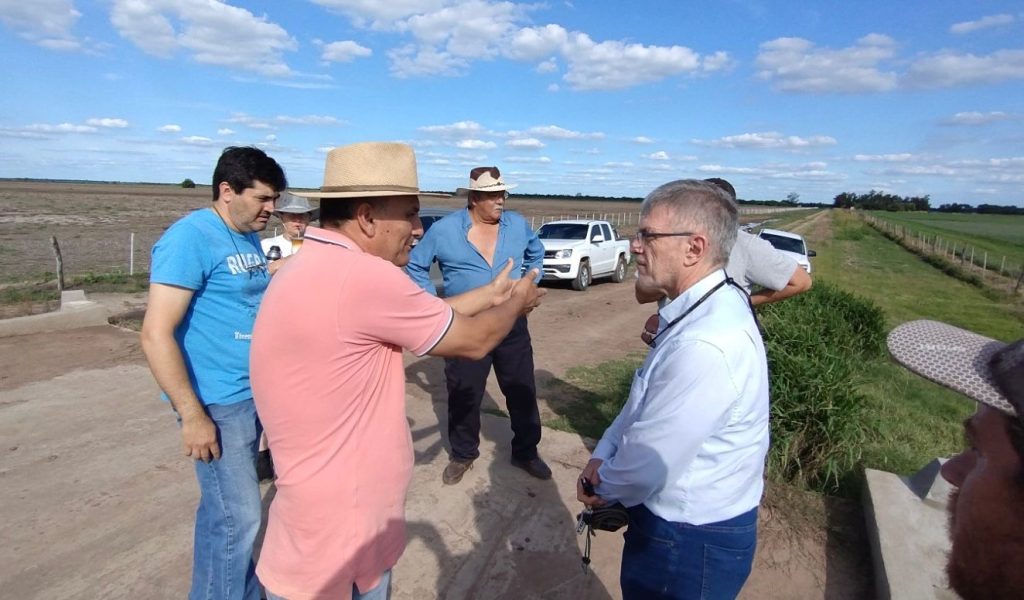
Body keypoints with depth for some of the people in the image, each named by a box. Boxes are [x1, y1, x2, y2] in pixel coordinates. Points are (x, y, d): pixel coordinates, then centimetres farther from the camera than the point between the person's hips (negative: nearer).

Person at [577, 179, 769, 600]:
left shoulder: (706, 345, -35)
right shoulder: (708, 308, -2)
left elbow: (643, 469, -28)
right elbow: (644, 400, 7)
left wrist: (603, 484, -7)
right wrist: (601, 456, -2)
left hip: (689, 543, -8)